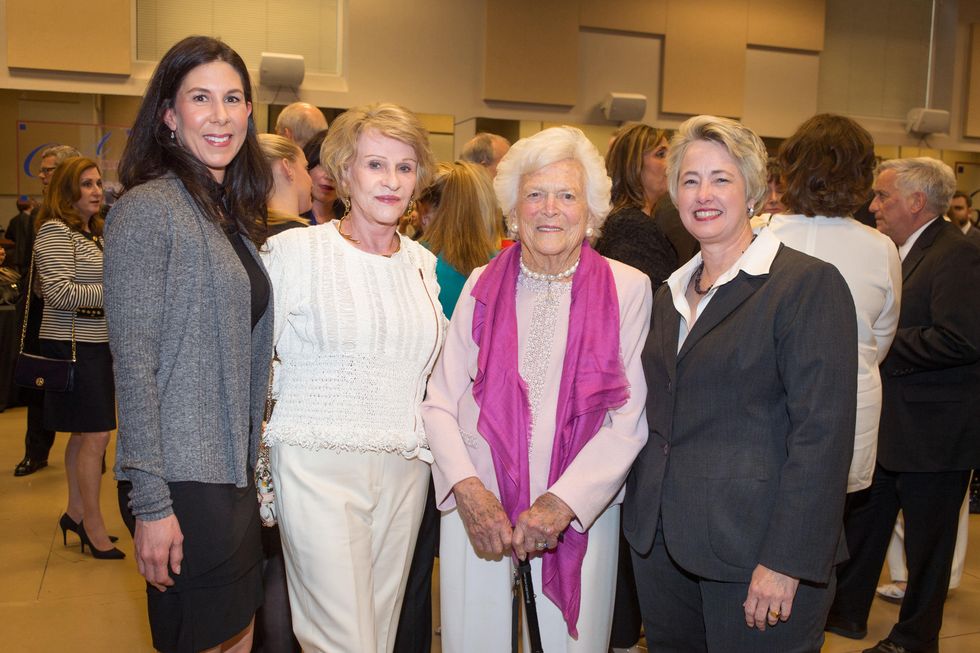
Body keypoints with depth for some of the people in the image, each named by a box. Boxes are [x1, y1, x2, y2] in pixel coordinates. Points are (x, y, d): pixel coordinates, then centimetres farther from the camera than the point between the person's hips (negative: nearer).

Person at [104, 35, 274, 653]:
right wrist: (151, 503, -17)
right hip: (184, 479, -7)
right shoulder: (147, 209, -11)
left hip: (238, 471, 7)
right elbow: (133, 360, -15)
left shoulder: (236, 217, 13)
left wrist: (256, 465, 14)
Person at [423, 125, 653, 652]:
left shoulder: (628, 289, -2)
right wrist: (467, 488, -12)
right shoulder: (481, 285, 4)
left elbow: (631, 419, -6)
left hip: (579, 517, -1)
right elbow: (440, 402, 2)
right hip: (477, 513, 2)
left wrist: (562, 503, -14)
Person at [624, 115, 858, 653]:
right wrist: (639, 507, 9)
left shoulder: (809, 284, -11)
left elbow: (822, 433, -16)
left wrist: (785, 562, -19)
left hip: (755, 549, -6)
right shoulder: (672, 293, 12)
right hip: (662, 543, 6)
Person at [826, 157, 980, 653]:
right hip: (888, 422, 9)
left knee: (926, 540, 8)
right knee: (861, 519, 19)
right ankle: (845, 612, 35)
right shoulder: (901, 253, 11)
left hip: (933, 430, -9)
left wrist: (883, 347, -21)